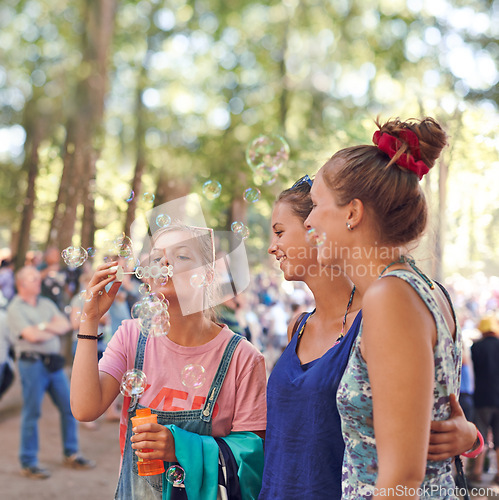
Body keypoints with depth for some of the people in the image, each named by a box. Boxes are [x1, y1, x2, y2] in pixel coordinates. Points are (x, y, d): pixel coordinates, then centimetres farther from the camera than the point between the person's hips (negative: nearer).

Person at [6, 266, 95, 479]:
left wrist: (44, 326, -11)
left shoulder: (47, 304, 16)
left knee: (69, 407, 8)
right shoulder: (15, 309, -4)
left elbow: (65, 325, 4)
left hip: (54, 362, 6)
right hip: (32, 363, -6)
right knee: (32, 413, 0)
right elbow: (32, 335, -16)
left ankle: (71, 455, 21)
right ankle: (28, 463, 10)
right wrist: (54, 330, -1)